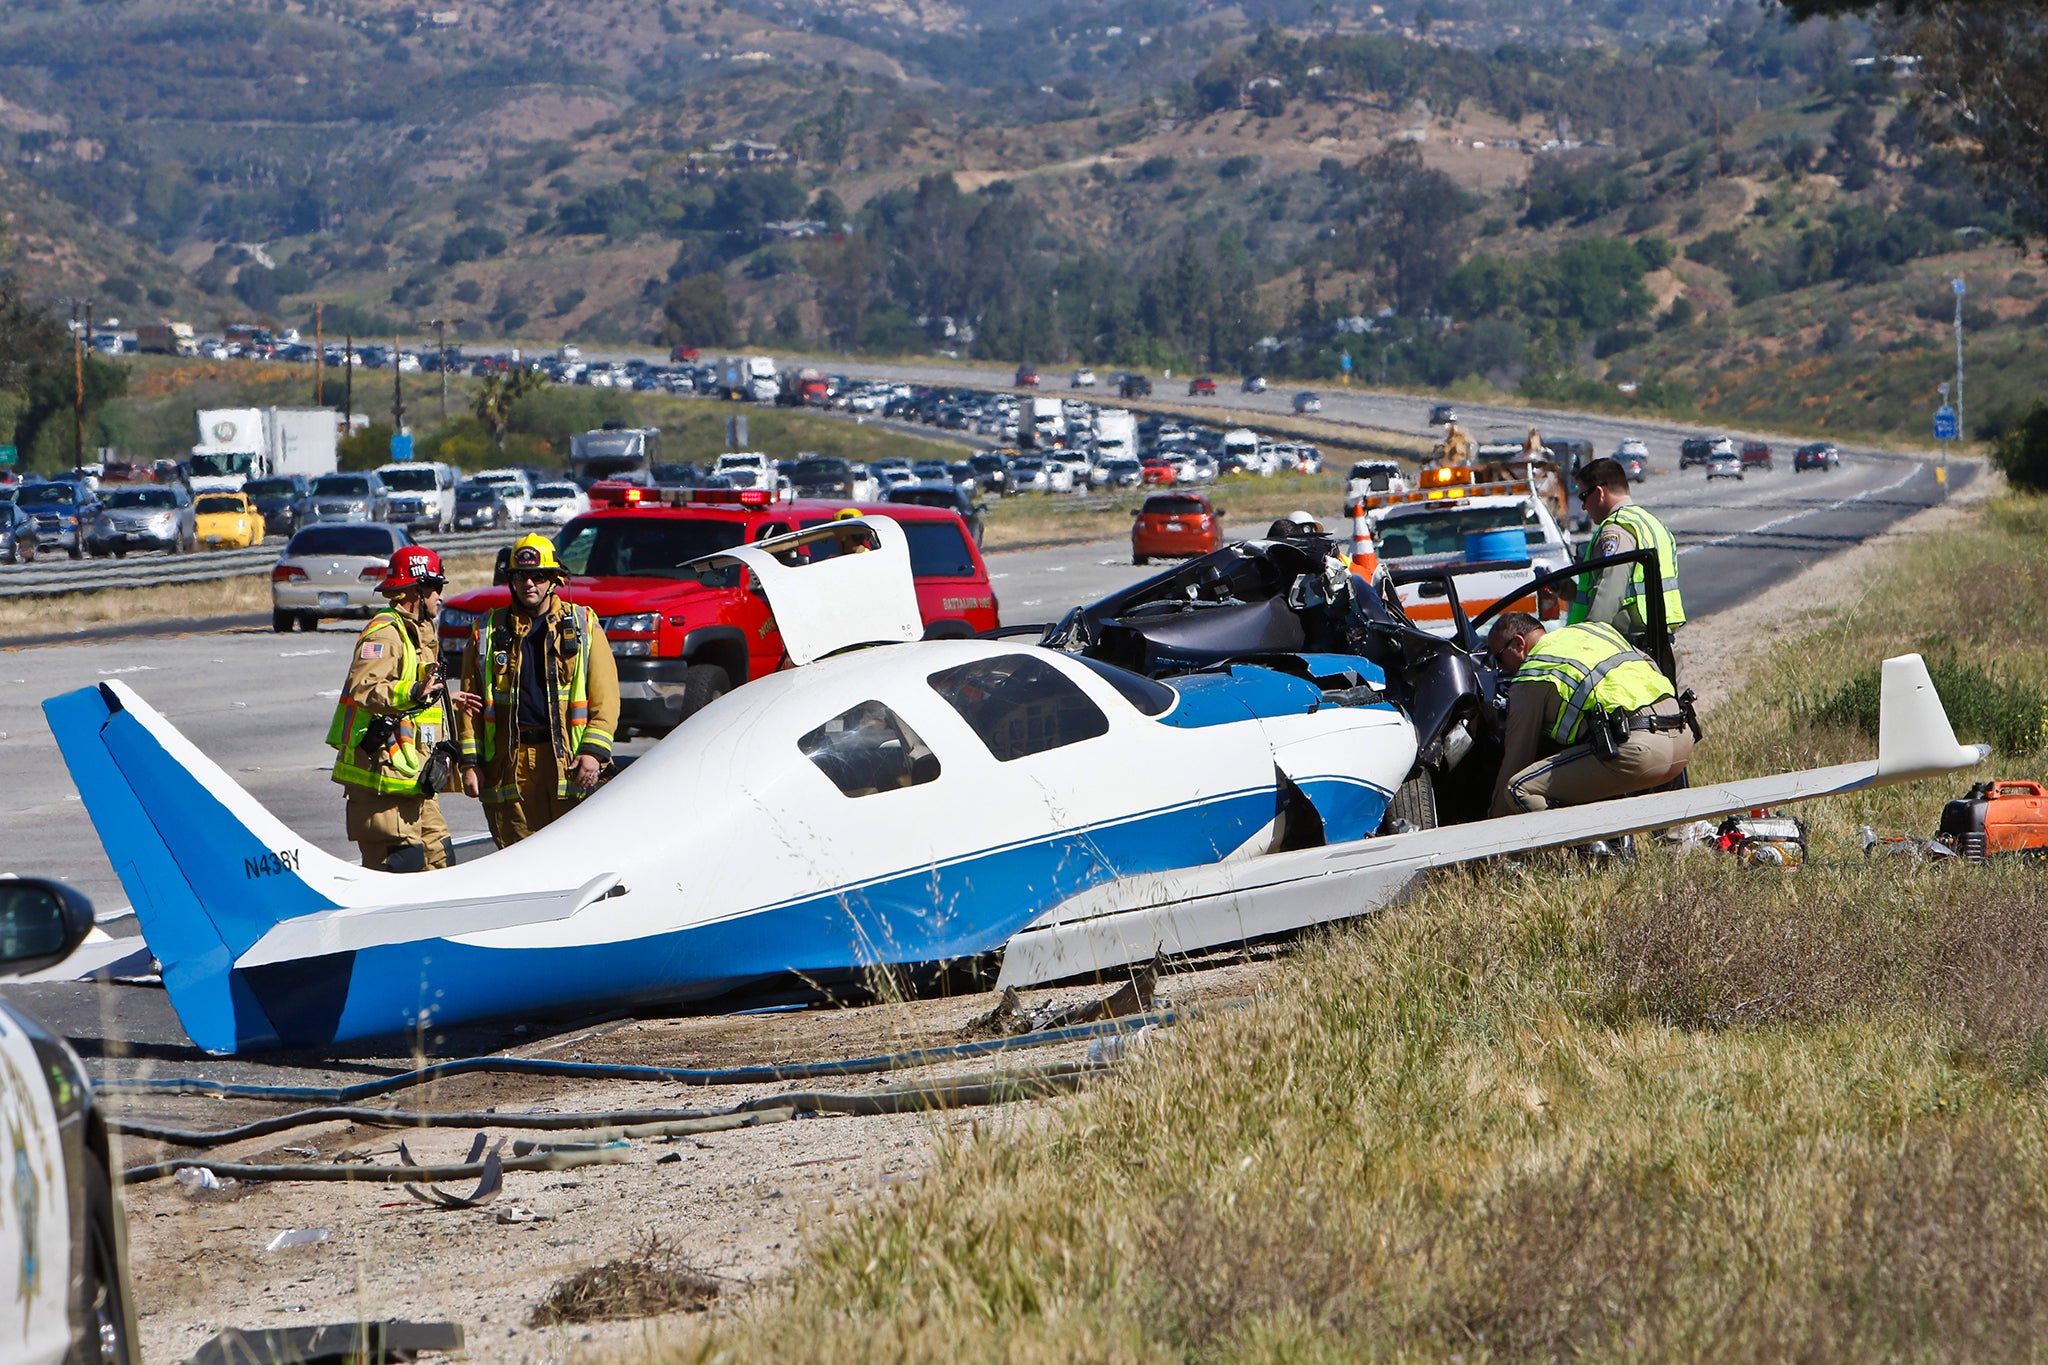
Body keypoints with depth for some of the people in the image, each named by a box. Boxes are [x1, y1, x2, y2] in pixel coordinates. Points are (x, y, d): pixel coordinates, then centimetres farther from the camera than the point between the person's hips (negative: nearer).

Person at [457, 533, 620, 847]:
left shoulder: (583, 626, 8)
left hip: (567, 759, -2)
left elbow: (605, 696, 4)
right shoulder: (490, 631, 13)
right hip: (509, 760, 2)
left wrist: (593, 751, -7)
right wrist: (470, 762, 4)